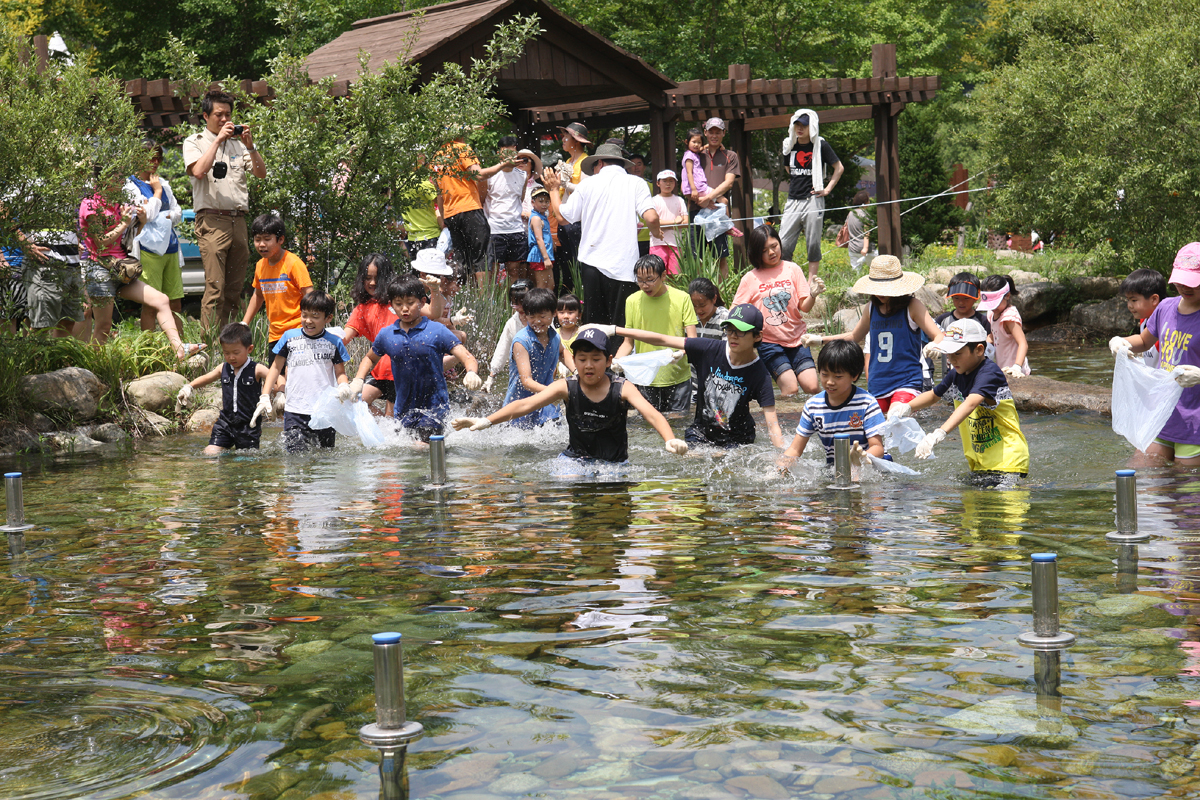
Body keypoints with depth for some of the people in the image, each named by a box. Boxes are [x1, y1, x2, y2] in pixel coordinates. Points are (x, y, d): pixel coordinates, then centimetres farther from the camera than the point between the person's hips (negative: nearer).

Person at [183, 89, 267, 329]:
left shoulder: (238, 143, 18)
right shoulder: (194, 142, 7)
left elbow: (261, 174, 11)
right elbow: (199, 171, -13)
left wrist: (250, 146, -2)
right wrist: (218, 139, -9)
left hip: (238, 221, 5)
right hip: (212, 221, -5)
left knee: (235, 289, 5)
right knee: (214, 287, -12)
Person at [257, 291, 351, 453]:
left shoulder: (334, 342, 4)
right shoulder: (290, 337, 6)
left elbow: (340, 373, 11)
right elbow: (276, 367, 13)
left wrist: (343, 388, -12)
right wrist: (265, 397, 6)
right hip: (295, 411, 0)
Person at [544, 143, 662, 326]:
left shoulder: (588, 184, 6)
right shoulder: (636, 183, 2)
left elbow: (563, 216, 11)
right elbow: (651, 218, -11)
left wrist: (553, 189, 27)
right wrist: (656, 232, 12)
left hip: (591, 263, 2)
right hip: (622, 267, -2)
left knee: (593, 323, 10)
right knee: (622, 327, 0)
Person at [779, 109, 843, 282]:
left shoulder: (820, 145, -2)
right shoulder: (789, 146, 10)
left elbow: (839, 168, 3)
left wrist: (827, 189, -2)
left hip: (813, 200, -4)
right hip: (793, 201, 4)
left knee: (813, 244, 0)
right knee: (783, 244, -3)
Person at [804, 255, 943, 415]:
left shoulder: (912, 307, -6)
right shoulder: (871, 308, 7)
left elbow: (939, 337, -12)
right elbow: (854, 336, 26)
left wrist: (933, 347, -36)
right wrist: (820, 339, 21)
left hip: (906, 382, -6)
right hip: (877, 383, 6)